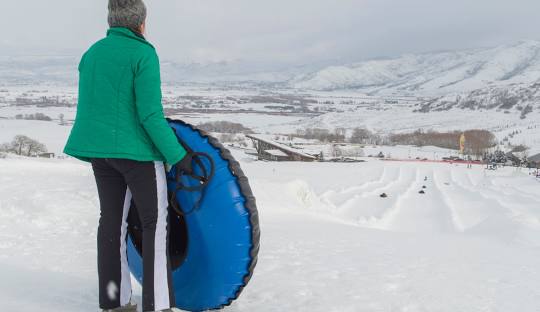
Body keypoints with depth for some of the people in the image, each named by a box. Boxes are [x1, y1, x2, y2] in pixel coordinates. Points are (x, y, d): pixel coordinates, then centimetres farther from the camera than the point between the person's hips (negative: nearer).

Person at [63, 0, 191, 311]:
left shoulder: (92, 53, 11)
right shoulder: (143, 54, -11)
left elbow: (93, 107, 16)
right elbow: (151, 113, -16)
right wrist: (177, 154, -12)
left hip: (98, 149, 7)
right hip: (136, 150, -7)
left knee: (112, 220, 12)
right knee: (155, 222, 1)